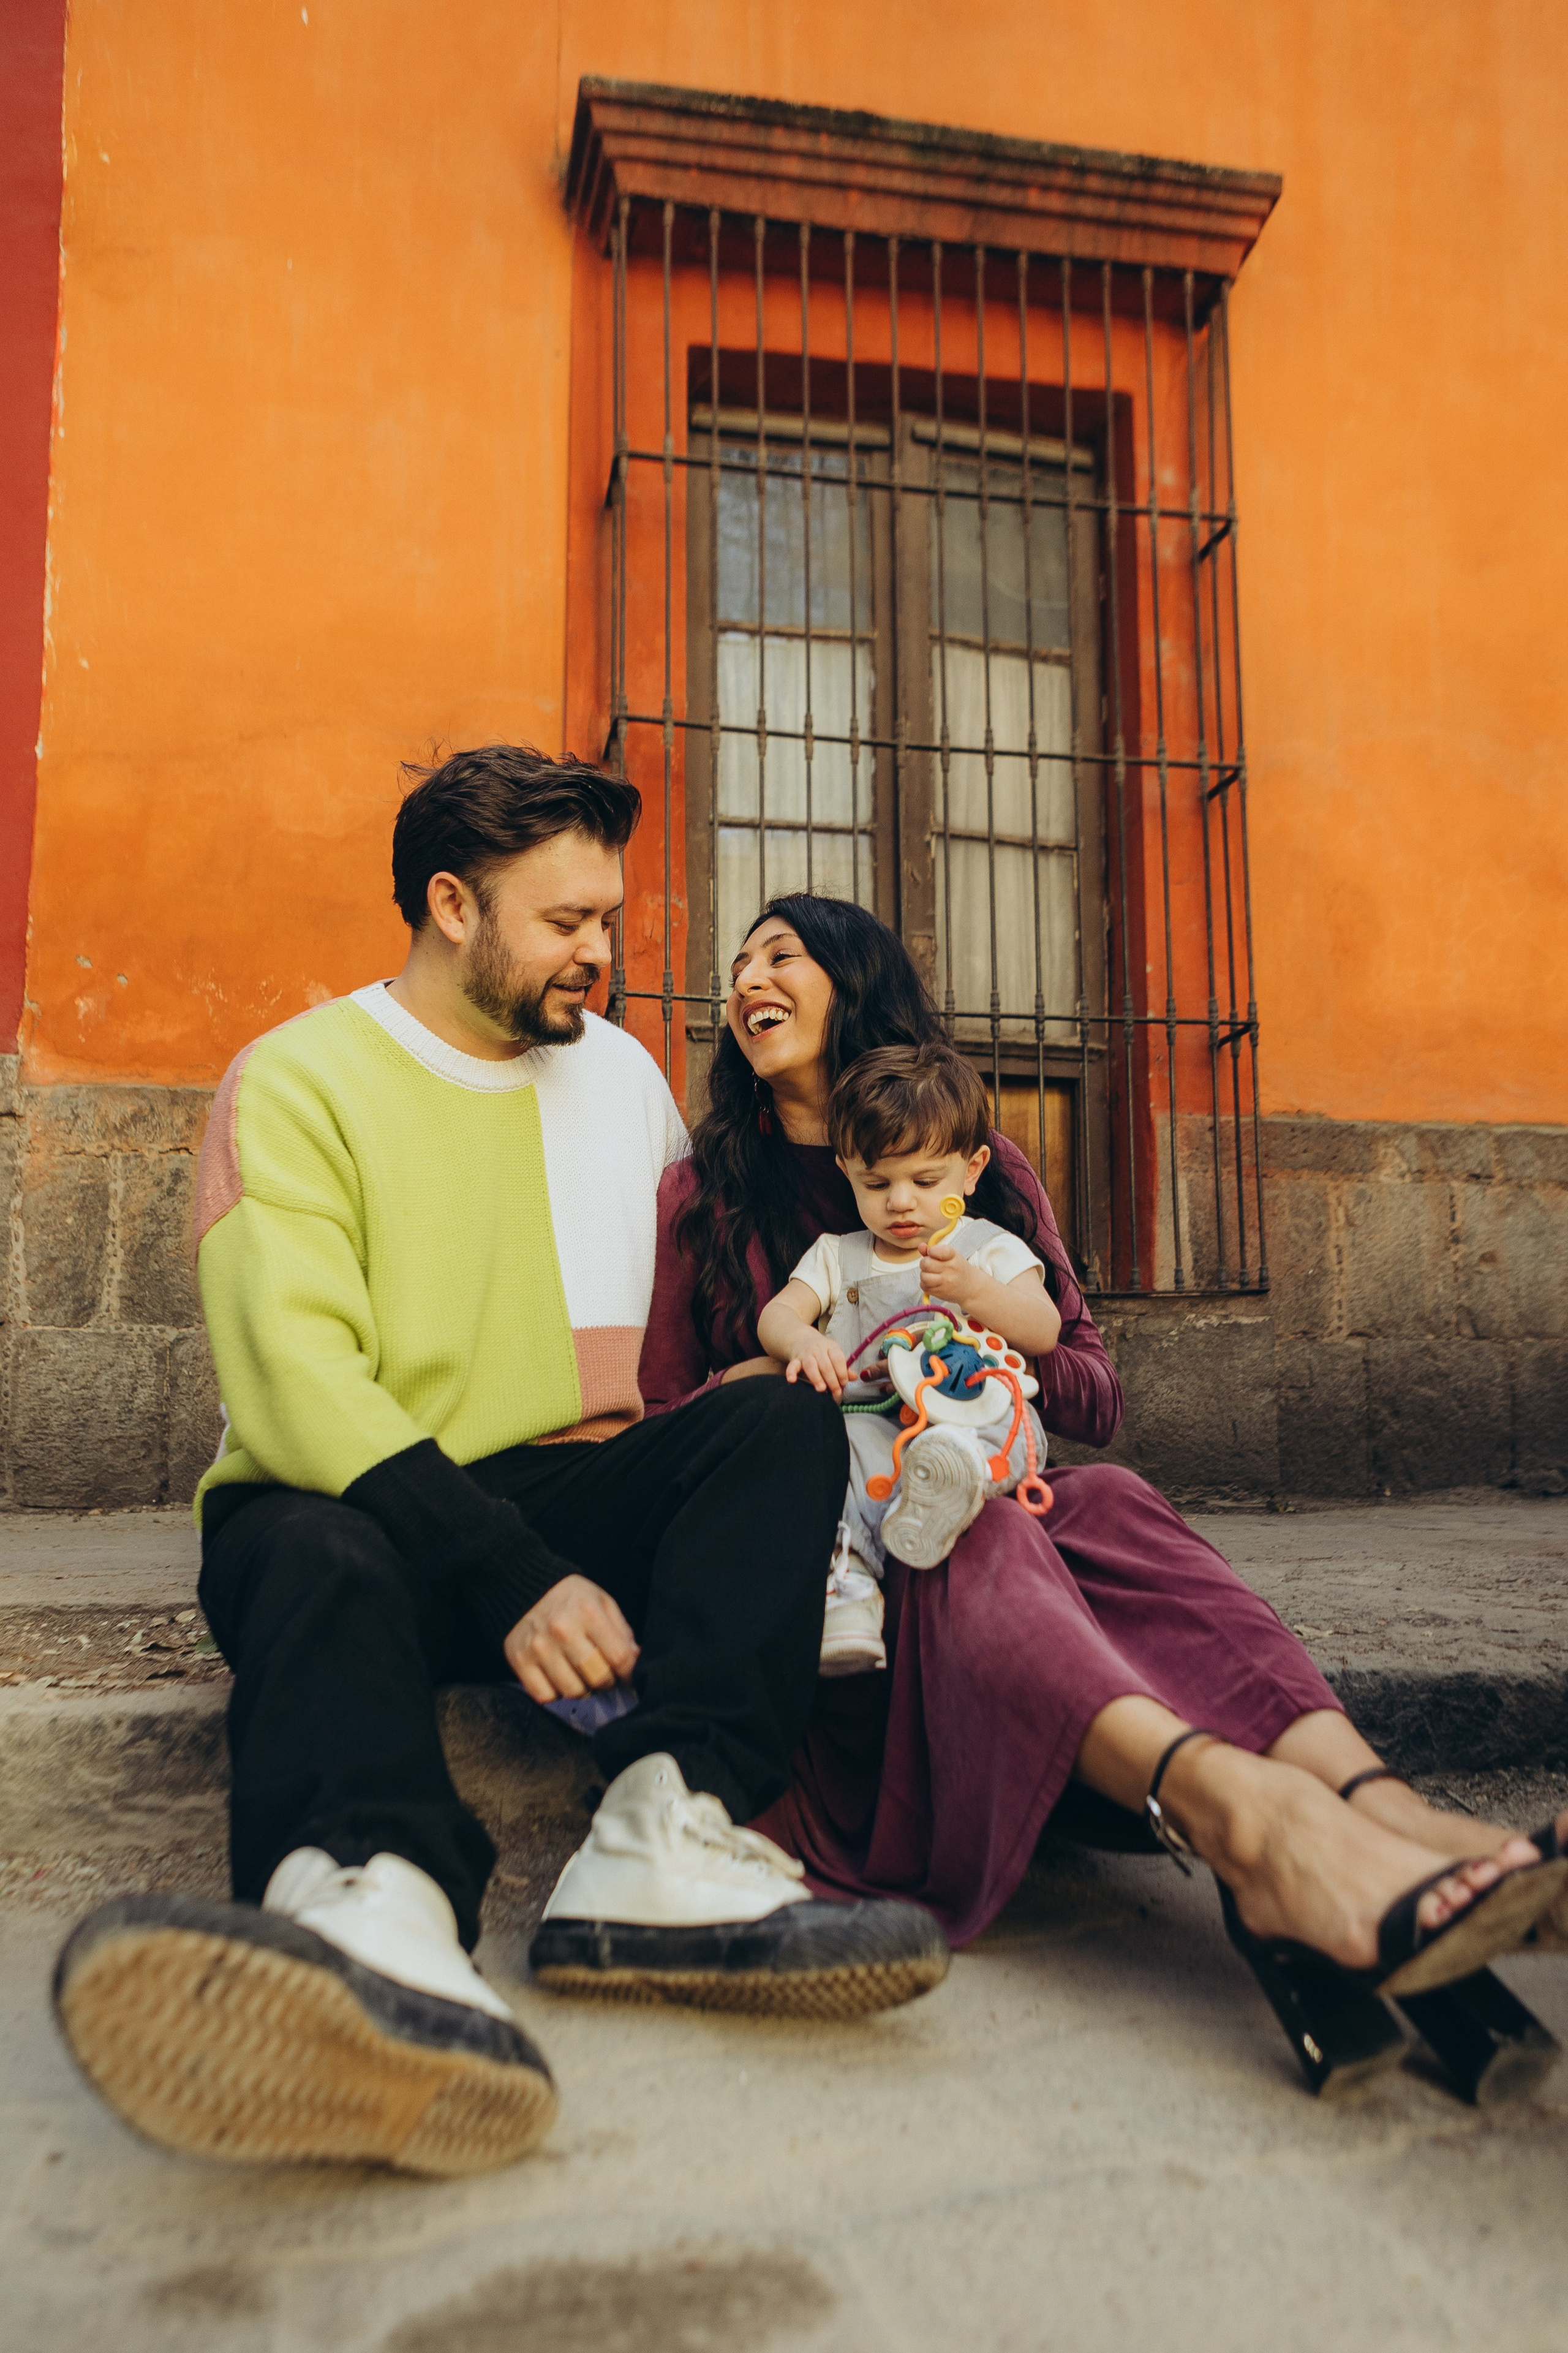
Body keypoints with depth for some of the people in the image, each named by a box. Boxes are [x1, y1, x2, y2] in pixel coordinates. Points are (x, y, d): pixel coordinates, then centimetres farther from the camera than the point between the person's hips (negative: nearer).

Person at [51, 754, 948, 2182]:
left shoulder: (621, 1069, 16)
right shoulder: (298, 1079, -3)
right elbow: (291, 1381, -16)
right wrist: (510, 1580, -28)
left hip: (570, 1495, 4)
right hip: (350, 1498, -3)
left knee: (785, 1421, -20)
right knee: (310, 1558, -35)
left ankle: (664, 1841, -42)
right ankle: (383, 1904, -64)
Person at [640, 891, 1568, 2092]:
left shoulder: (988, 1172, 16)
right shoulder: (699, 1197, 12)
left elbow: (1099, 1404, 10)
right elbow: (653, 1425, 12)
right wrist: (744, 1388, -9)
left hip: (984, 1513, 2)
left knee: (1109, 1501, -31)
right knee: (969, 1529, -35)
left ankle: (1375, 1802, -57)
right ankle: (1242, 1810, -63)